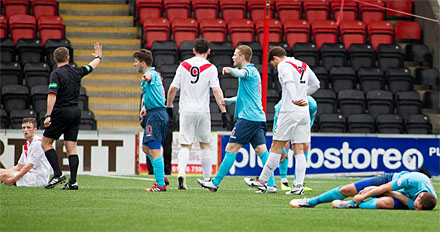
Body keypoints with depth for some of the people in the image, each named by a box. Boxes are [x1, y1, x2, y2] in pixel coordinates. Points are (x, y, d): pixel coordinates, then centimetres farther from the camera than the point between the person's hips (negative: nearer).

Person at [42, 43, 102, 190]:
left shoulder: (56, 74, -9)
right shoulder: (77, 72, 9)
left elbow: (52, 95, -20)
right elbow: (92, 66, 29)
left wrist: (48, 115, -22)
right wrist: (98, 56, 50)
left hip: (61, 112, -6)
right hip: (75, 111, 6)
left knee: (46, 143, 4)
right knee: (71, 147, 5)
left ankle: (58, 174, -9)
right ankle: (73, 182, -2)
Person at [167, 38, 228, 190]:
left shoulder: (183, 65, 5)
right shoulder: (210, 68, -2)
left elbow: (172, 89, 5)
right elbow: (216, 91, -10)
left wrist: (169, 107, 19)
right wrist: (223, 111, -9)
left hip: (186, 111, 1)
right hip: (203, 111, -1)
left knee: (185, 146, 1)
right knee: (205, 145, 12)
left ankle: (181, 173, -22)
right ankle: (207, 179, 14)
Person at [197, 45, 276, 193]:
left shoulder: (249, 70, -6)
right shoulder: (253, 71, 24)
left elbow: (241, 73, -33)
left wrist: (230, 70, -54)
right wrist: (229, 101, 31)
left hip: (247, 117, -10)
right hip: (259, 118, 10)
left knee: (231, 149, -5)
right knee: (261, 150, 2)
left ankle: (215, 183, -2)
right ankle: (271, 185, -6)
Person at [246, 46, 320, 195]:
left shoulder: (283, 65, -4)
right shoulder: (303, 65, 18)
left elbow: (289, 82, -24)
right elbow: (315, 84, 27)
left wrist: (294, 99, -40)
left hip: (289, 112, -6)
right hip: (304, 113, 6)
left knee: (276, 147, 0)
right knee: (299, 150, 4)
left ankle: (262, 181, 6)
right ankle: (299, 185, -4)